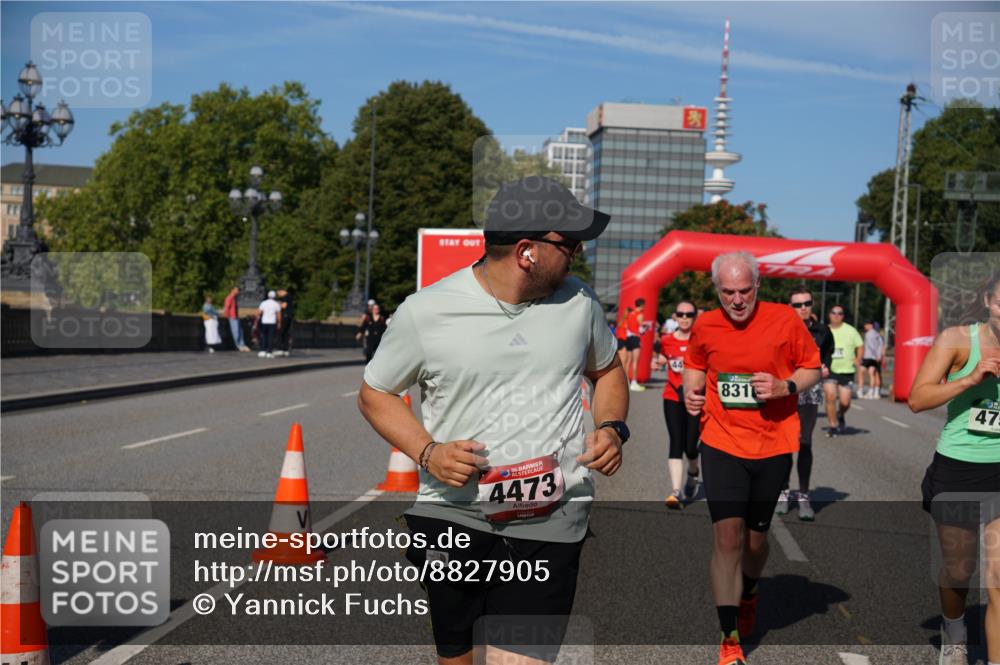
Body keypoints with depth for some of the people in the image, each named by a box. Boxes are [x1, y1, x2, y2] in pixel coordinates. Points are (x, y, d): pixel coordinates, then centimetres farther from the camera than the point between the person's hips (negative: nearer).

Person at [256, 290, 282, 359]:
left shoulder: (263, 303, 4)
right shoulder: (276, 304, 0)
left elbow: (258, 313, 1)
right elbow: (278, 315, -2)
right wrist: (279, 323, 6)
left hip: (264, 322, 2)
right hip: (272, 322, -2)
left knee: (263, 337, 9)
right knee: (271, 337, 0)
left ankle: (262, 351, 3)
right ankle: (269, 352, -4)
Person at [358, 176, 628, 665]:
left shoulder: (578, 302, 3)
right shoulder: (425, 312, -6)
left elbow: (608, 370, 21)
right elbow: (374, 393, 6)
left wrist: (612, 427, 0)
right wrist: (426, 453, -11)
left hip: (550, 518, 1)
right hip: (452, 511, 0)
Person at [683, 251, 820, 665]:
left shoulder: (785, 319, -6)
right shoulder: (704, 327, -1)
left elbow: (813, 368, 3)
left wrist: (785, 387, -16)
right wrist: (691, 391, -2)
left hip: (772, 447, 0)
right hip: (722, 444, 0)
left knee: (755, 539, 12)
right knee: (727, 536, -11)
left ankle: (748, 594, 47)